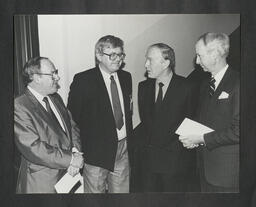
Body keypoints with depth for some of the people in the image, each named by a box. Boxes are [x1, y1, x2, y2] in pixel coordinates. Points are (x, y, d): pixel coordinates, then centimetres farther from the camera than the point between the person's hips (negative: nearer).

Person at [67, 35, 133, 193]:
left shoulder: (126, 77, 6)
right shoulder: (83, 80, -11)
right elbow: (72, 116, -9)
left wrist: (130, 138, 8)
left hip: (123, 147, 5)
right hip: (96, 150, -4)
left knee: (122, 190, 15)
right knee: (95, 190, 9)